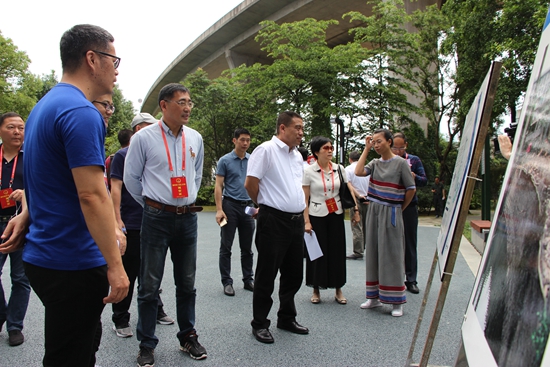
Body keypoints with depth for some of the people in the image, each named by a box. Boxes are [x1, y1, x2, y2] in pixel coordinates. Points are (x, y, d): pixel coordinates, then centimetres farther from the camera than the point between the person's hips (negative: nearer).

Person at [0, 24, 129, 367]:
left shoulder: (44, 106, 13)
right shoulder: (82, 112, -20)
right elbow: (92, 195, -24)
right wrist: (115, 264, -20)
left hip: (44, 256, 10)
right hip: (73, 262, -10)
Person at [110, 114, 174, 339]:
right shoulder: (123, 155, -4)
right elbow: (115, 188, -9)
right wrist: (117, 220, -17)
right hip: (131, 225, -5)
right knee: (127, 273, 3)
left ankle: (155, 311, 29)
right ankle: (120, 320, 16)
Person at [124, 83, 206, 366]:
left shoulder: (195, 138, 5)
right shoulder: (144, 137, -6)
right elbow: (131, 178, 3)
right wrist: (151, 204, 10)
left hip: (188, 217, 4)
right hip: (157, 218, -3)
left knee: (187, 283, 14)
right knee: (149, 285, 5)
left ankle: (188, 337, 30)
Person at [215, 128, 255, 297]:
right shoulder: (225, 160, -2)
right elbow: (218, 186, -5)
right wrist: (219, 209, -13)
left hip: (248, 206, 4)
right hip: (230, 205, -3)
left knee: (247, 247, 11)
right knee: (226, 246, 3)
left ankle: (248, 279, 22)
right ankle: (226, 282, 12)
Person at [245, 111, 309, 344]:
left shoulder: (297, 155, 15)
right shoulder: (266, 150, -10)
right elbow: (250, 184, -12)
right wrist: (266, 204, 2)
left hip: (296, 220, 8)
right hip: (274, 220, -8)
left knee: (293, 274, 16)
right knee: (266, 275, 4)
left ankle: (287, 318, 33)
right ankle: (259, 324, 19)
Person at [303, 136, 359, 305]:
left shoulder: (339, 169, 3)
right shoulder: (309, 171, -6)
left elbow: (349, 190, 8)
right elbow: (305, 199, -7)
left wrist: (355, 210, 1)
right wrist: (306, 221, -11)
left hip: (336, 215, 3)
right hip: (317, 216, -3)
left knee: (337, 251, 7)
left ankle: (338, 290, 22)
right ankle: (316, 290, 21)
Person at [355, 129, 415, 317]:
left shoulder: (400, 163, -6)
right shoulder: (375, 163, 9)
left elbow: (411, 189, -4)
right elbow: (358, 172, -9)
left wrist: (400, 208, 3)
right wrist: (366, 149, -3)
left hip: (391, 213, -6)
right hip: (374, 211, 6)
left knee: (391, 254, -3)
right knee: (373, 252, 9)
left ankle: (397, 301, 7)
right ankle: (375, 296, 21)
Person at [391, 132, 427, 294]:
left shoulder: (414, 160, 6)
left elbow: (424, 181, -1)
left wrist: (415, 177, -21)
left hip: (409, 206, 0)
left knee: (410, 244, 5)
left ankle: (411, 280, 14)